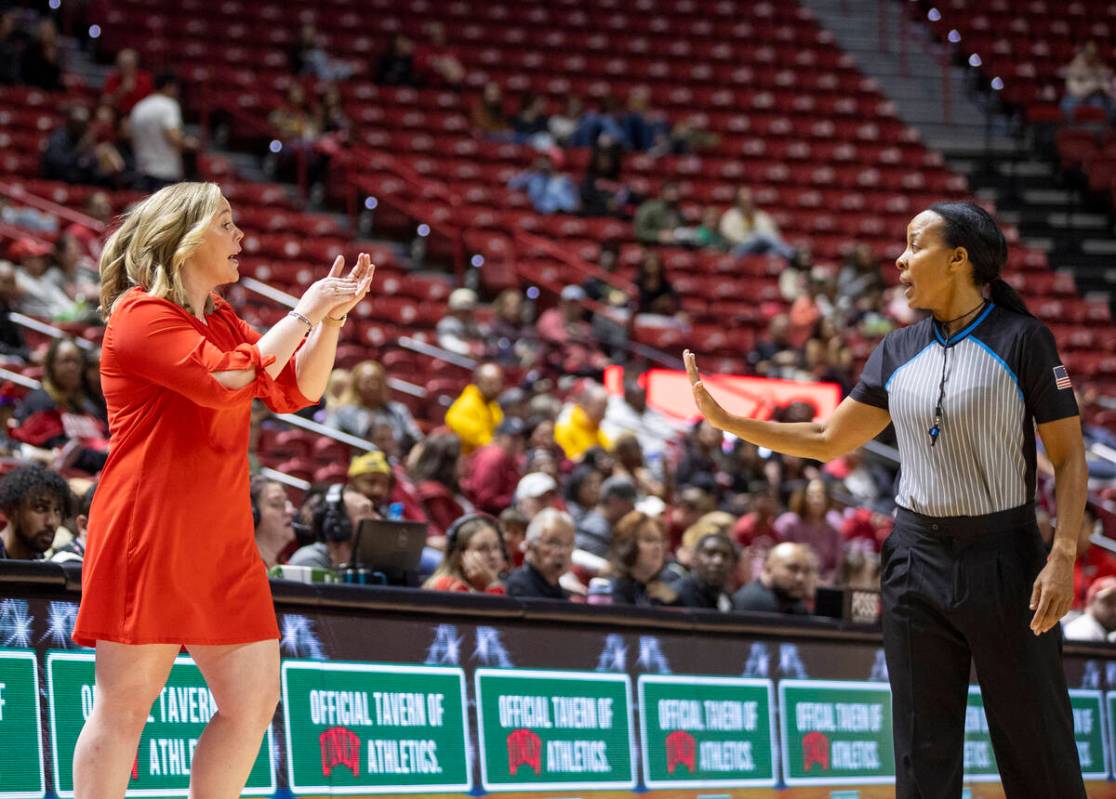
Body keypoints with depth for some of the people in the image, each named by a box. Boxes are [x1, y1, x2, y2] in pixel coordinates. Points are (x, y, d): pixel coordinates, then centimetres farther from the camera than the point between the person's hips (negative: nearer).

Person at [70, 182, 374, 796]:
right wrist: (304, 313, -12)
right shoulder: (142, 316, -9)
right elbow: (227, 379, -21)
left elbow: (295, 392, 21)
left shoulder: (221, 320, 19)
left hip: (222, 541, 9)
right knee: (125, 704, -5)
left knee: (255, 699, 5)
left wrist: (331, 320, 7)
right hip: (148, 537, -9)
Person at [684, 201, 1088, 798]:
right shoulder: (898, 352, 9)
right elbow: (827, 441, 15)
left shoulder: (1022, 339, -6)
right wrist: (724, 419, 8)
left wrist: (1063, 558, -17)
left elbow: (1069, 458, -7)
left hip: (1002, 558, -5)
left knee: (1037, 751, -3)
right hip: (917, 558, 5)